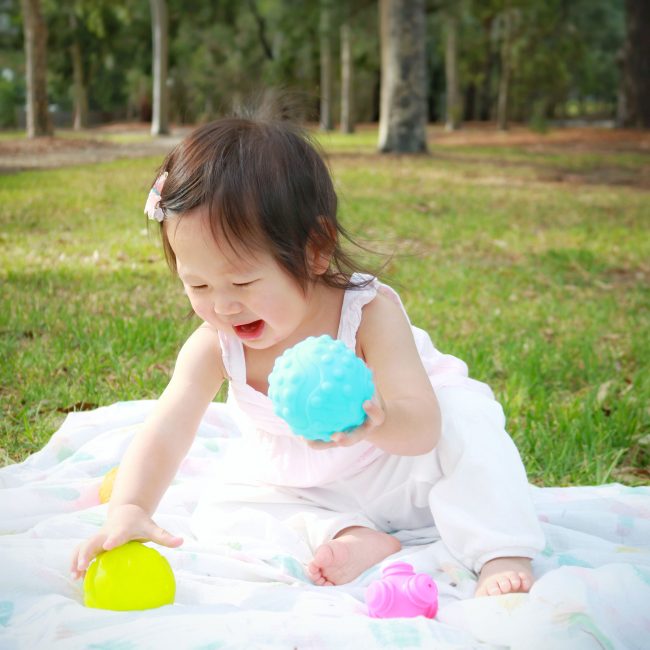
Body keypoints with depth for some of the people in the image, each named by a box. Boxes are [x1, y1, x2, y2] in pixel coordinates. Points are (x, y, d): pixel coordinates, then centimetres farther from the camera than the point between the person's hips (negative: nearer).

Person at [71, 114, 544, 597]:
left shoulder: (370, 313, -30)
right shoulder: (214, 346, -21)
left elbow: (424, 427, -37)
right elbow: (165, 435, -29)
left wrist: (375, 424, -61)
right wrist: (128, 510, -47)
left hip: (406, 473, -4)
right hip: (307, 495, 4)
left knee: (463, 414, -31)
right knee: (217, 513, -15)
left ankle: (501, 554, -27)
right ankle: (355, 538, -24)